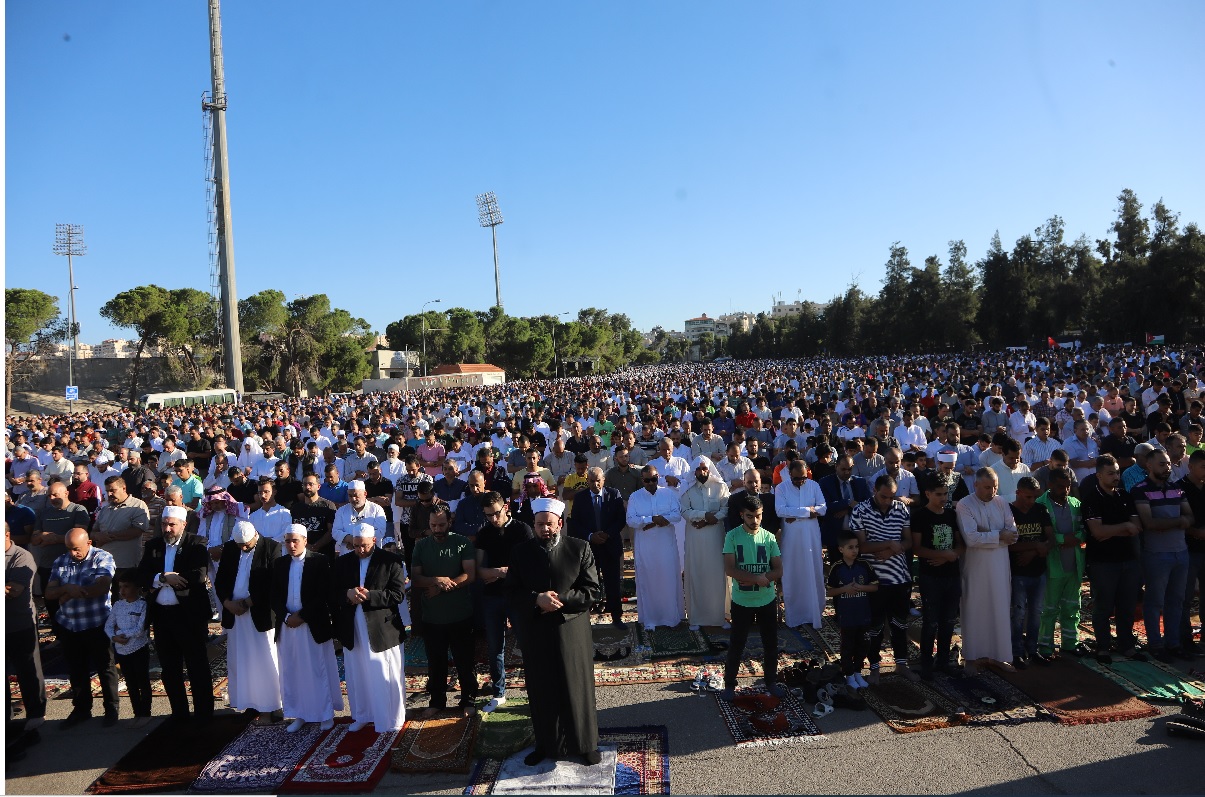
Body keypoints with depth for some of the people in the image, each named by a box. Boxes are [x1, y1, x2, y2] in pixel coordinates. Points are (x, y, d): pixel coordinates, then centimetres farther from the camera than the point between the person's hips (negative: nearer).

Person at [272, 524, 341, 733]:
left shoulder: (320, 561, -7)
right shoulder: (279, 564, 6)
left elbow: (323, 595, -11)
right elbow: (274, 596, 5)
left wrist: (301, 616, -14)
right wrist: (286, 617, -9)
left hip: (313, 625, -4)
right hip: (287, 626, 4)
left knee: (319, 671, 5)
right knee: (292, 672, 10)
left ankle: (326, 714, 18)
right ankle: (299, 715, 23)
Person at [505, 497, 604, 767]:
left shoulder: (580, 549, -5)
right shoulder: (521, 552, 1)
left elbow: (593, 591, -6)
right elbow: (512, 592, -1)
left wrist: (561, 599, -17)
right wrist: (537, 599, -19)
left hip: (572, 633, -1)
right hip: (535, 635, 2)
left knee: (578, 689, 10)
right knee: (541, 692, 12)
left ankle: (586, 744, 28)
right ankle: (545, 744, 31)